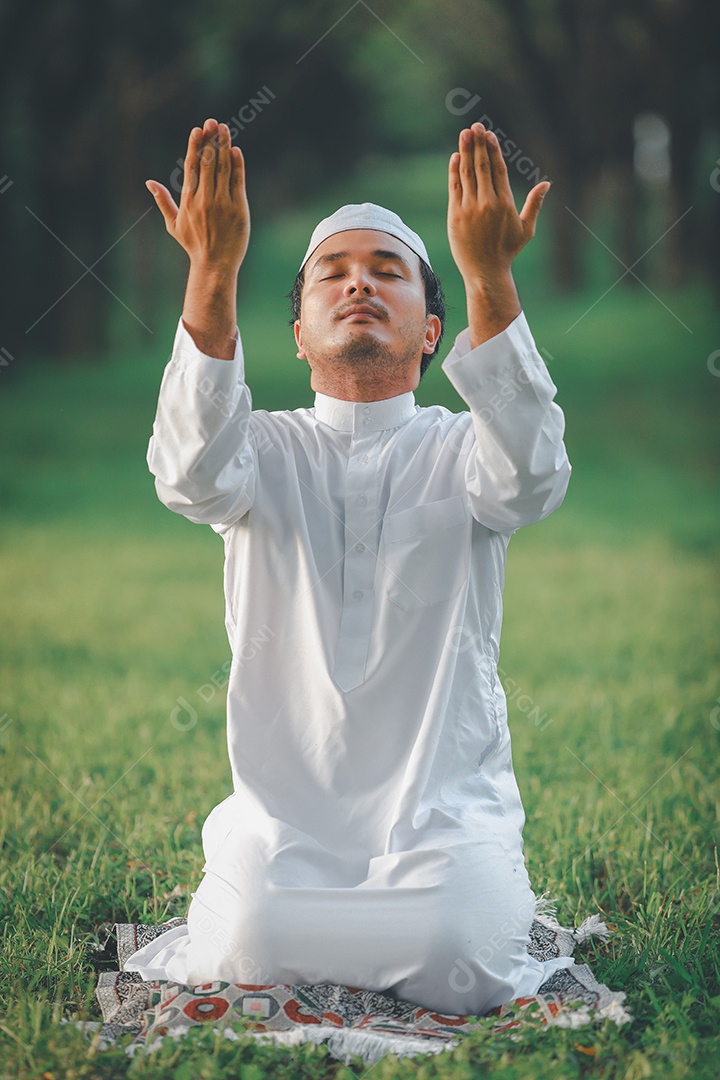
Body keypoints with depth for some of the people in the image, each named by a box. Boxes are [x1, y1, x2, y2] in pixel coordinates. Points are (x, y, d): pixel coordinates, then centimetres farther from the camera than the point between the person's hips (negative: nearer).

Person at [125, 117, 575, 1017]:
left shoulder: (456, 451, 3)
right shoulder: (267, 451, 5)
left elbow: (529, 477, -22)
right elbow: (193, 472, -20)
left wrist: (490, 278, -37)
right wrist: (212, 275, -35)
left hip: (446, 814, 0)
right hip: (283, 816, 0)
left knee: (457, 969, -28)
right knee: (249, 953, -27)